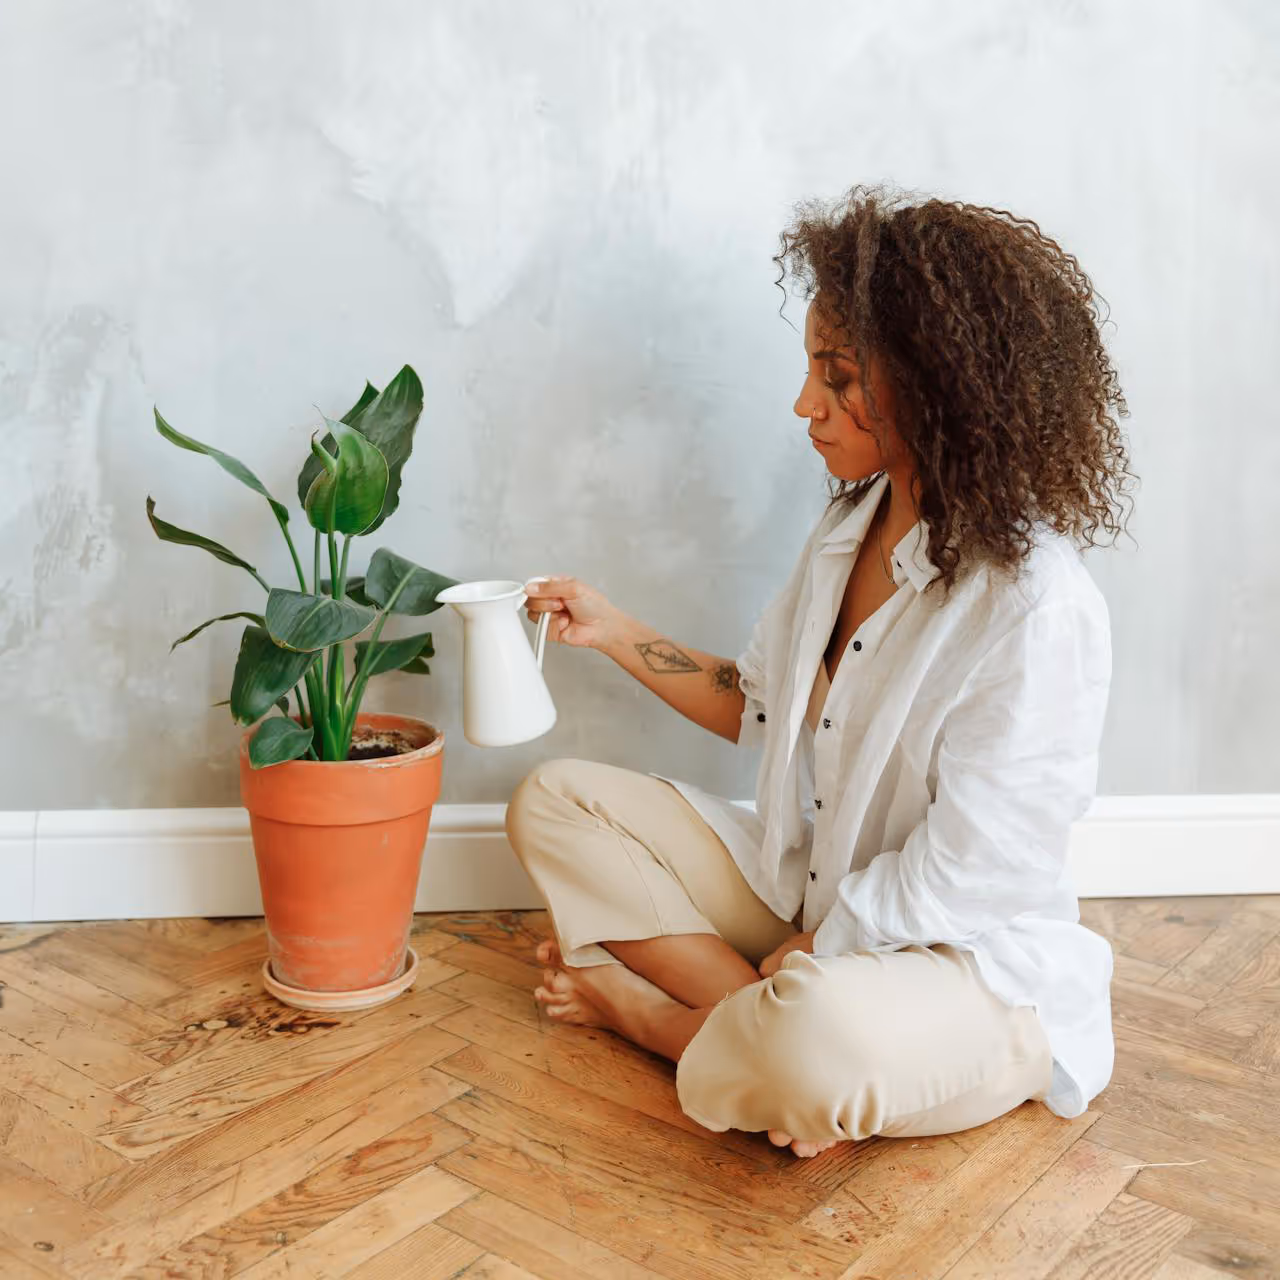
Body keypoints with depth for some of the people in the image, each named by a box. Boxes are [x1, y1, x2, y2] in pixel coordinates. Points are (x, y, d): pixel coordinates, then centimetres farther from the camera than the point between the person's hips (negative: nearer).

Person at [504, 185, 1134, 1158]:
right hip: (811, 892, 8)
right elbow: (762, 705, 12)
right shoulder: (854, 526, 2)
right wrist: (613, 631, 8)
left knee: (816, 1038, -42)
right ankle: (755, 1018, -12)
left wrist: (792, 963, -17)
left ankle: (658, 1011, -8)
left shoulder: (1036, 611, -25)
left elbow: (953, 883, -23)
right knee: (556, 801, 2)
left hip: (968, 964, -8)